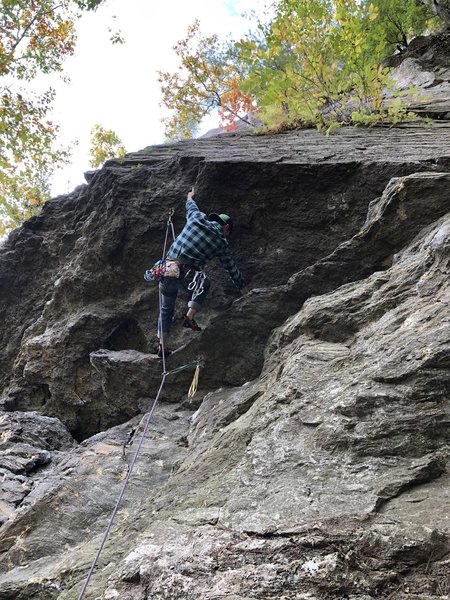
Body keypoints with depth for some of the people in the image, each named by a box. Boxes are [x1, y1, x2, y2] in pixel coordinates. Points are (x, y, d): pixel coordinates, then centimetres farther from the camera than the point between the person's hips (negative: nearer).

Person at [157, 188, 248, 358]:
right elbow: (231, 268, 18)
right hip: (185, 272, -4)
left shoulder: (197, 218, 12)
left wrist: (190, 197, 59)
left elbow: (191, 207, 36)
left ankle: (163, 346, 19)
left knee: (166, 309, 18)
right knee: (204, 284, 29)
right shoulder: (221, 242, 9)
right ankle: (190, 317, 11)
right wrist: (243, 288, 31)